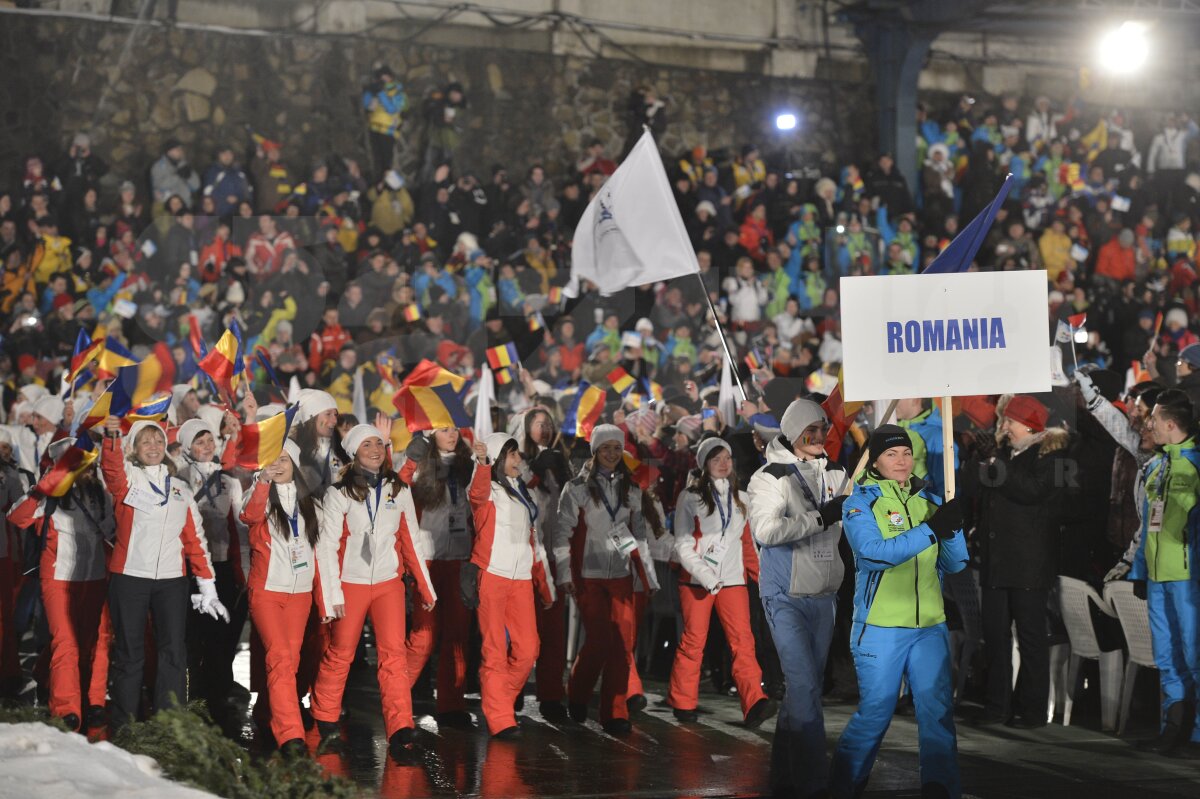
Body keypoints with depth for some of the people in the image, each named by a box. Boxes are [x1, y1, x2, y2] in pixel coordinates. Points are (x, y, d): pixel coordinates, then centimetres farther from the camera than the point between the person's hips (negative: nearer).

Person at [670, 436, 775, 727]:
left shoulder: (739, 499, 14)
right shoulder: (690, 498, 1)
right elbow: (683, 544, -4)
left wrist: (759, 574, 10)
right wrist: (704, 575, -16)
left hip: (733, 579, 3)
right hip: (696, 580, -3)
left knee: (742, 639, -11)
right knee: (693, 641, -1)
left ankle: (754, 703, -22)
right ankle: (683, 702, 14)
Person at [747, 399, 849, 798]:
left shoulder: (835, 474, 6)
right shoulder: (771, 477, -10)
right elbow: (766, 529, -24)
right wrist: (820, 517, -23)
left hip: (824, 596, 6)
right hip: (785, 597, -6)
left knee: (807, 686, 12)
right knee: (804, 686, -12)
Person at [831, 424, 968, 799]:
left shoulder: (929, 501, 10)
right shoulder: (860, 502, -2)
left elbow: (955, 564, 6)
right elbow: (874, 553, -20)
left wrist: (953, 528, -14)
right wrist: (930, 530, -24)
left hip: (930, 627, 4)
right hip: (879, 628, -4)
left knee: (938, 708, -4)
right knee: (875, 712, 1)